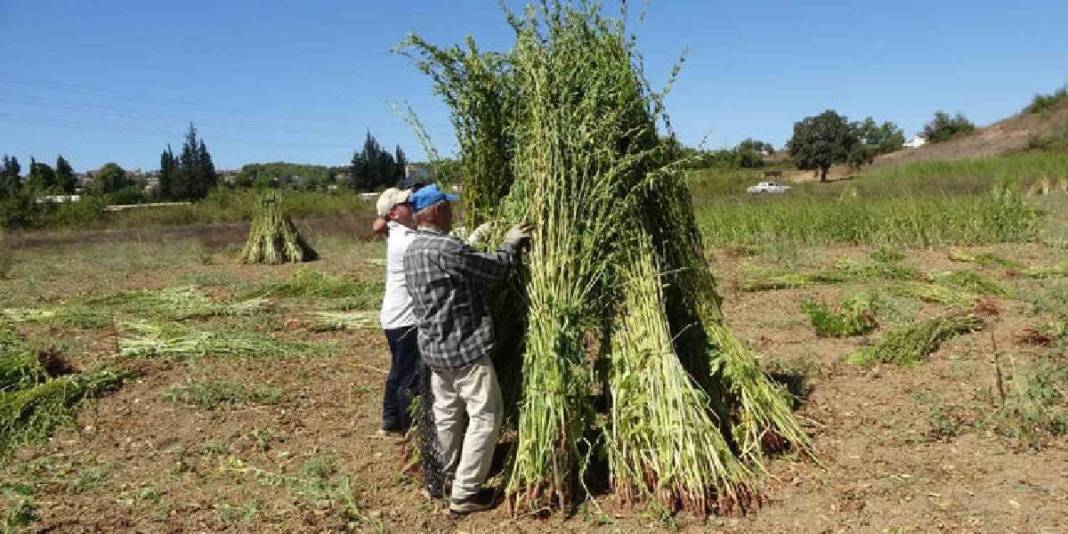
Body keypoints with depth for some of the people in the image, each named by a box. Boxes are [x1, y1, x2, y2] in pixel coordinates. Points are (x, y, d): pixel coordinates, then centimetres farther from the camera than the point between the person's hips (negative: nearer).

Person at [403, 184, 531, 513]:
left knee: (447, 411, 22)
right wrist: (511, 243, 3)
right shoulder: (445, 248, -23)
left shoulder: (412, 249, 8)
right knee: (484, 416, 2)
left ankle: (448, 474, 38)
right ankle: (465, 494, 6)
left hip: (434, 346, 9)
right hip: (463, 346, -9)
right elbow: (497, 269, -14)